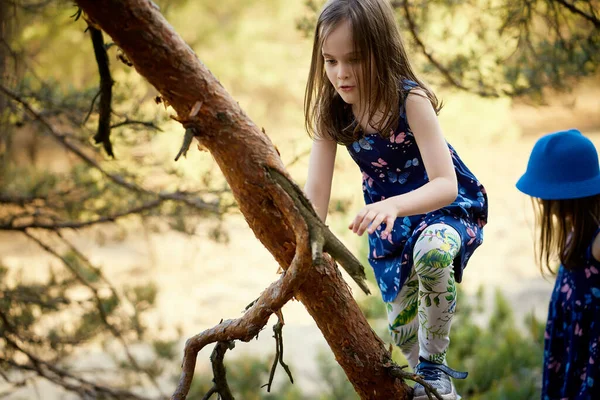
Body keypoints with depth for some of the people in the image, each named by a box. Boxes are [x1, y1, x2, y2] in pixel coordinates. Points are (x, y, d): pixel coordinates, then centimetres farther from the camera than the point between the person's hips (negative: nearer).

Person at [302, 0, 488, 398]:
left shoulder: (410, 100, -28)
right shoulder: (331, 112, -14)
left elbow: (446, 184, -35)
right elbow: (316, 192, -16)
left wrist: (393, 204, -53)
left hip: (447, 208, -5)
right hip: (389, 221, 6)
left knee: (431, 252, -38)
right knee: (403, 329, 10)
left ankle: (435, 366, -19)